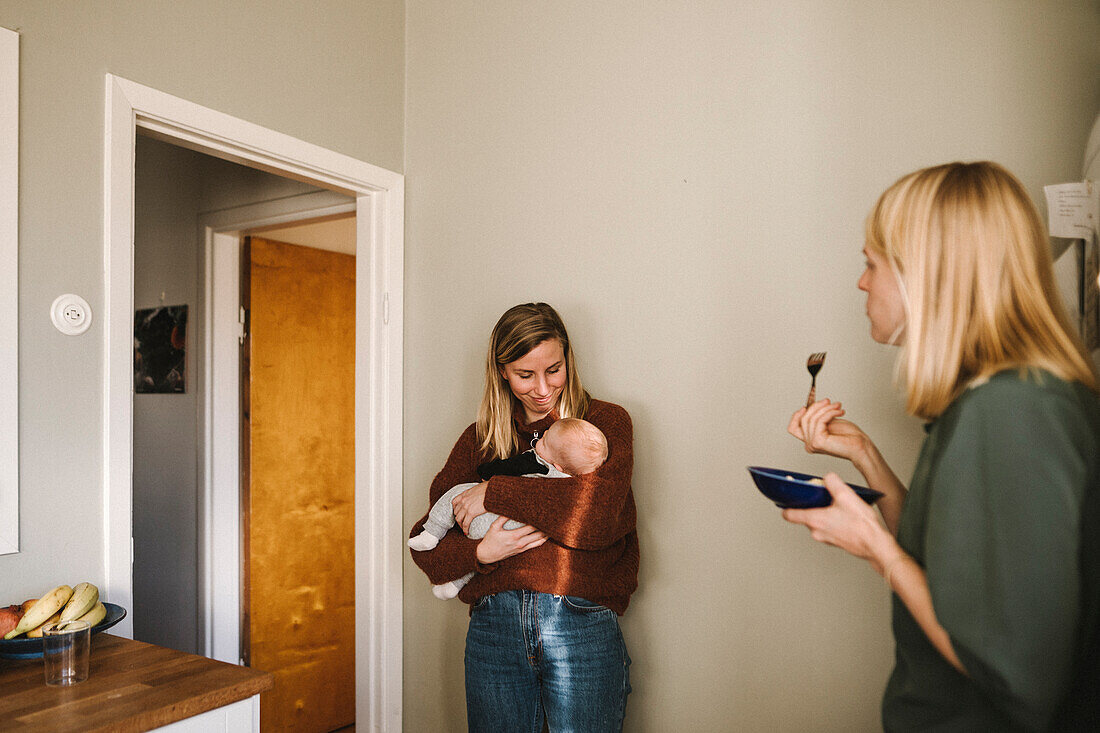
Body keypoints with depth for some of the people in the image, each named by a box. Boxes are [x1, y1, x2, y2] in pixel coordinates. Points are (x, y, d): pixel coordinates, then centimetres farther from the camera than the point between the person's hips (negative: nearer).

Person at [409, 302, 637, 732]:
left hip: (581, 621, -2)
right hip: (494, 625, 3)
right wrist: (480, 552, -12)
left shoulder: (605, 421, 4)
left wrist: (494, 494, -9)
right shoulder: (479, 440, 12)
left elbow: (598, 513, -16)